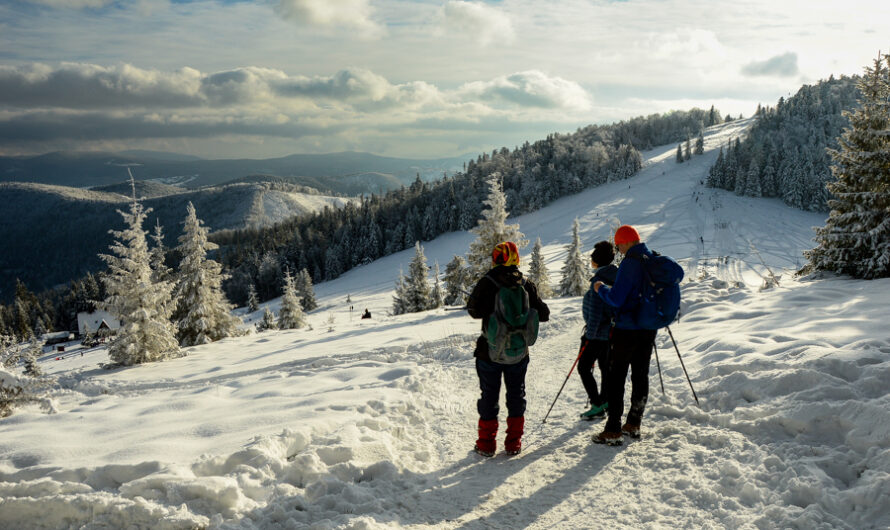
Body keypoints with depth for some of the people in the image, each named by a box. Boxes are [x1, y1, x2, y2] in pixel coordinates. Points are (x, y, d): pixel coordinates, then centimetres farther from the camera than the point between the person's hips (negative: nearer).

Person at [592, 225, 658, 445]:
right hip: (649, 329, 8)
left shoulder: (630, 263, -19)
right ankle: (634, 424, 25)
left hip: (627, 329, -8)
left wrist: (601, 289, -4)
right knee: (641, 375, 15)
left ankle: (613, 431, 1)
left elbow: (616, 299, -22)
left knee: (616, 378, -1)